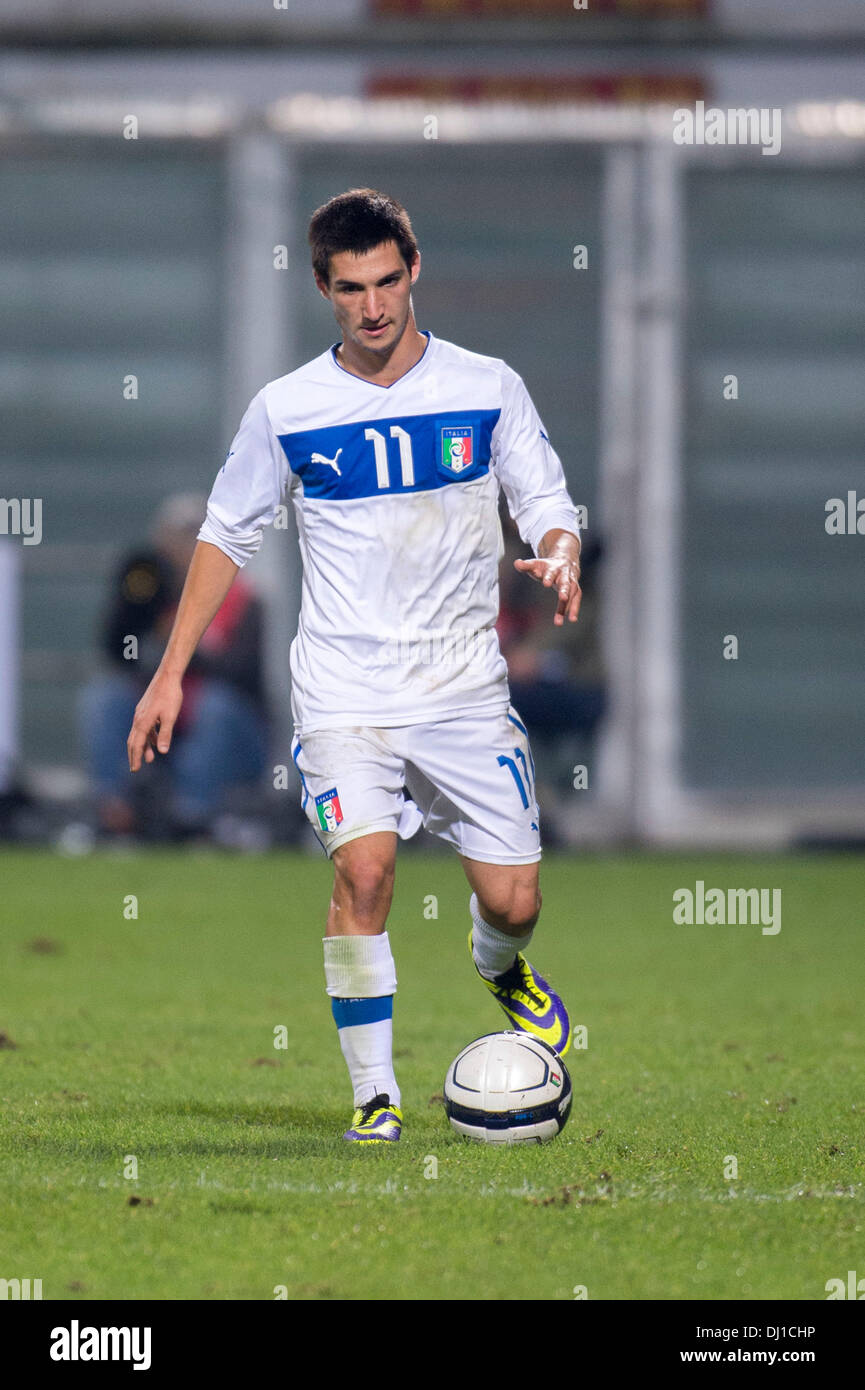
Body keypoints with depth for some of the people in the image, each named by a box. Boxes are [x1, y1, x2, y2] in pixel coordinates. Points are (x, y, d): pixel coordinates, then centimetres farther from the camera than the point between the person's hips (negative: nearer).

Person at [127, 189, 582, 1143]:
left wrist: (558, 558, -19)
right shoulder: (286, 410, 0)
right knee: (362, 866, -23)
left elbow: (547, 504, 5)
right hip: (343, 691, -1)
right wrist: (172, 671, 7)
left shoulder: (485, 388, 0)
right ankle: (375, 1093, -13)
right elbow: (226, 534, 11)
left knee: (512, 900, -1)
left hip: (465, 686, 1)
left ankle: (498, 964, 38)